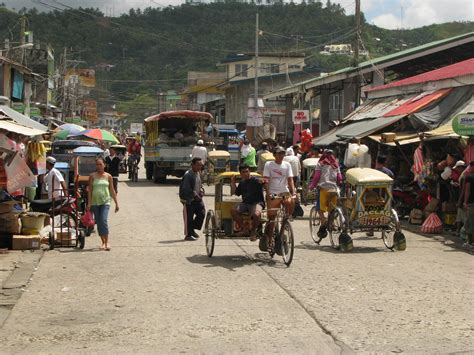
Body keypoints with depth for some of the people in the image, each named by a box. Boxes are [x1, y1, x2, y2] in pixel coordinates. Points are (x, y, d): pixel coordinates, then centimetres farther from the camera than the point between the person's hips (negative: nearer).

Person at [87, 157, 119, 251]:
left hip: (105, 202, -2)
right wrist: (89, 203, -2)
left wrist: (116, 203, 9)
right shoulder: (92, 176, 5)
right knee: (98, 223, 5)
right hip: (95, 202, 2)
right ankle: (103, 242, 16)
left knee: (104, 221, -17)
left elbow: (112, 191, 10)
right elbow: (90, 190, 5)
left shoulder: (108, 176, 6)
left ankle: (107, 242, -13)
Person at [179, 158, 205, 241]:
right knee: (188, 218, -2)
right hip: (188, 199, -8)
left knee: (202, 213, 4)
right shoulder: (188, 175, -19)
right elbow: (186, 189, -22)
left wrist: (201, 190, 5)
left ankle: (192, 230, 19)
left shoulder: (198, 173, 9)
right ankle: (188, 235, 8)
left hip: (197, 198, 8)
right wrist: (195, 195, -22)